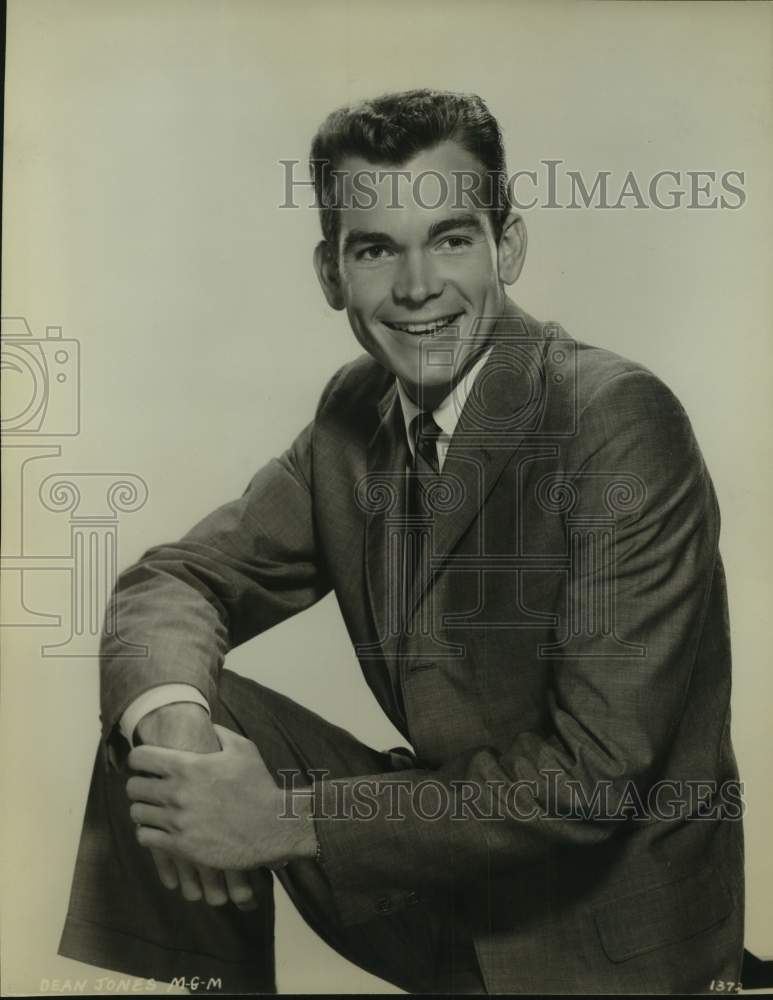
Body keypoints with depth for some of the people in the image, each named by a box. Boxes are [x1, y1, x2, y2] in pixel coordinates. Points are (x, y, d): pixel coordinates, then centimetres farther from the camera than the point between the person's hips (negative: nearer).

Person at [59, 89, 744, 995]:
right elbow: (176, 577, -1)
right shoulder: (356, 409, -3)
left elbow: (595, 774, -25)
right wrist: (176, 720, -23)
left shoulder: (623, 419, -22)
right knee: (154, 714, -8)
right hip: (435, 865, 5)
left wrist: (291, 818, -25)